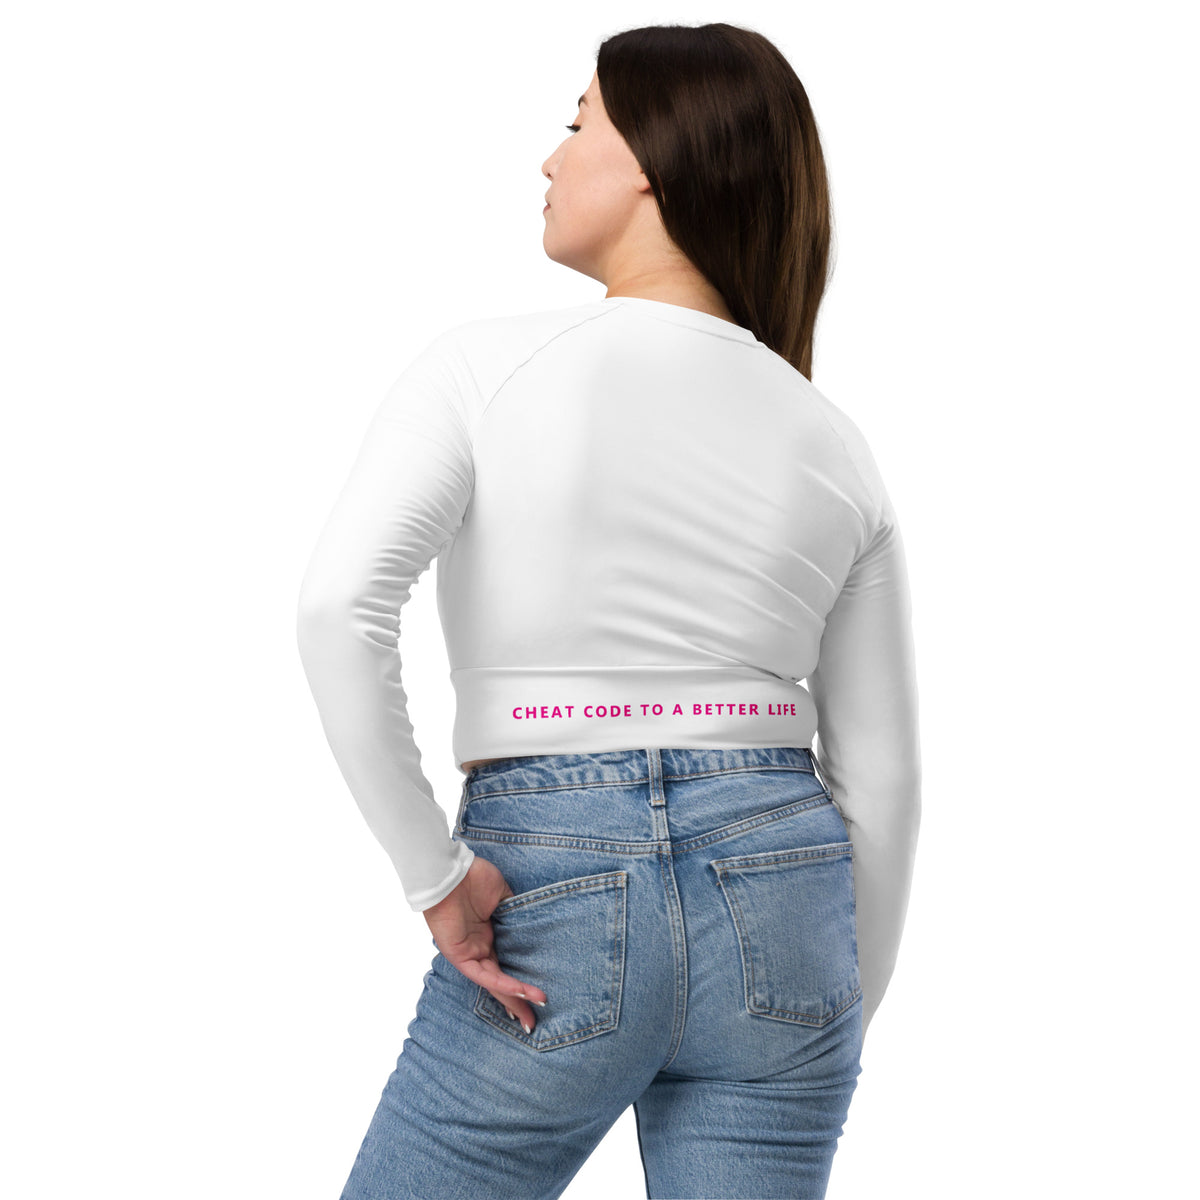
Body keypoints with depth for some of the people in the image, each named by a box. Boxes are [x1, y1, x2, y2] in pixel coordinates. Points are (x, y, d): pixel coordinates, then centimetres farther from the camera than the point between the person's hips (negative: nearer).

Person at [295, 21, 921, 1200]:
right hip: (778, 895, 3)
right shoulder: (835, 447, 5)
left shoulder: (485, 365, -5)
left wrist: (434, 873, -12)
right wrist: (844, 1014, 18)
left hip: (554, 895, -3)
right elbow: (882, 781, 7)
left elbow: (338, 607, -21)